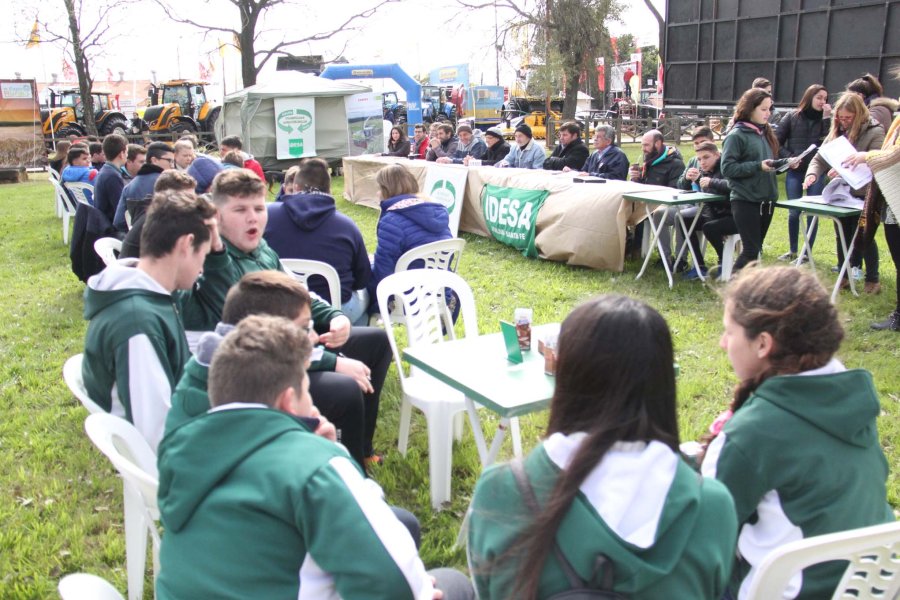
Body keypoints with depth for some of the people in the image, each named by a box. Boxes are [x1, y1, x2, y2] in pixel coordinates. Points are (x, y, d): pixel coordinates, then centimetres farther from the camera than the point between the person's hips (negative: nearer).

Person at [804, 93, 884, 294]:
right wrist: (813, 174, -16)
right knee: (842, 237, 12)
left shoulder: (874, 133, -10)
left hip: (864, 195, -5)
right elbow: (820, 158, 4)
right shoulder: (837, 132, 6)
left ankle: (872, 279, 16)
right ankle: (844, 275, 25)